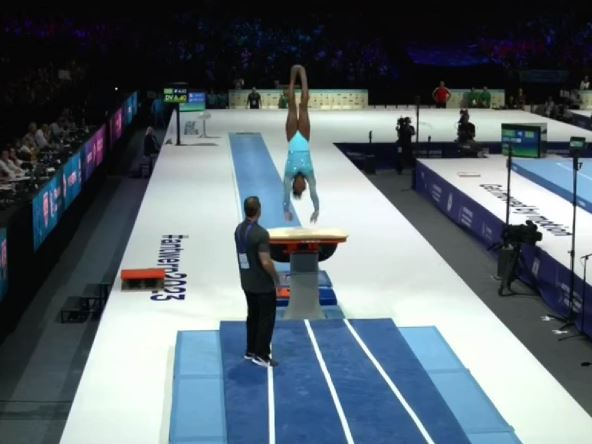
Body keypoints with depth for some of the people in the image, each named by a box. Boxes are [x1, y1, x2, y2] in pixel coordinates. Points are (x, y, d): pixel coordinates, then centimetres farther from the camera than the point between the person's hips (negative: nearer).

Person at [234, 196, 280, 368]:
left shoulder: (239, 229, 2)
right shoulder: (260, 233, -25)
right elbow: (266, 262, -26)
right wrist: (276, 277, -10)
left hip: (247, 282, 8)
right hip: (263, 284, -8)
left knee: (253, 315, 17)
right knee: (266, 318, 2)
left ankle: (251, 351, 23)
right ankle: (261, 355, 4)